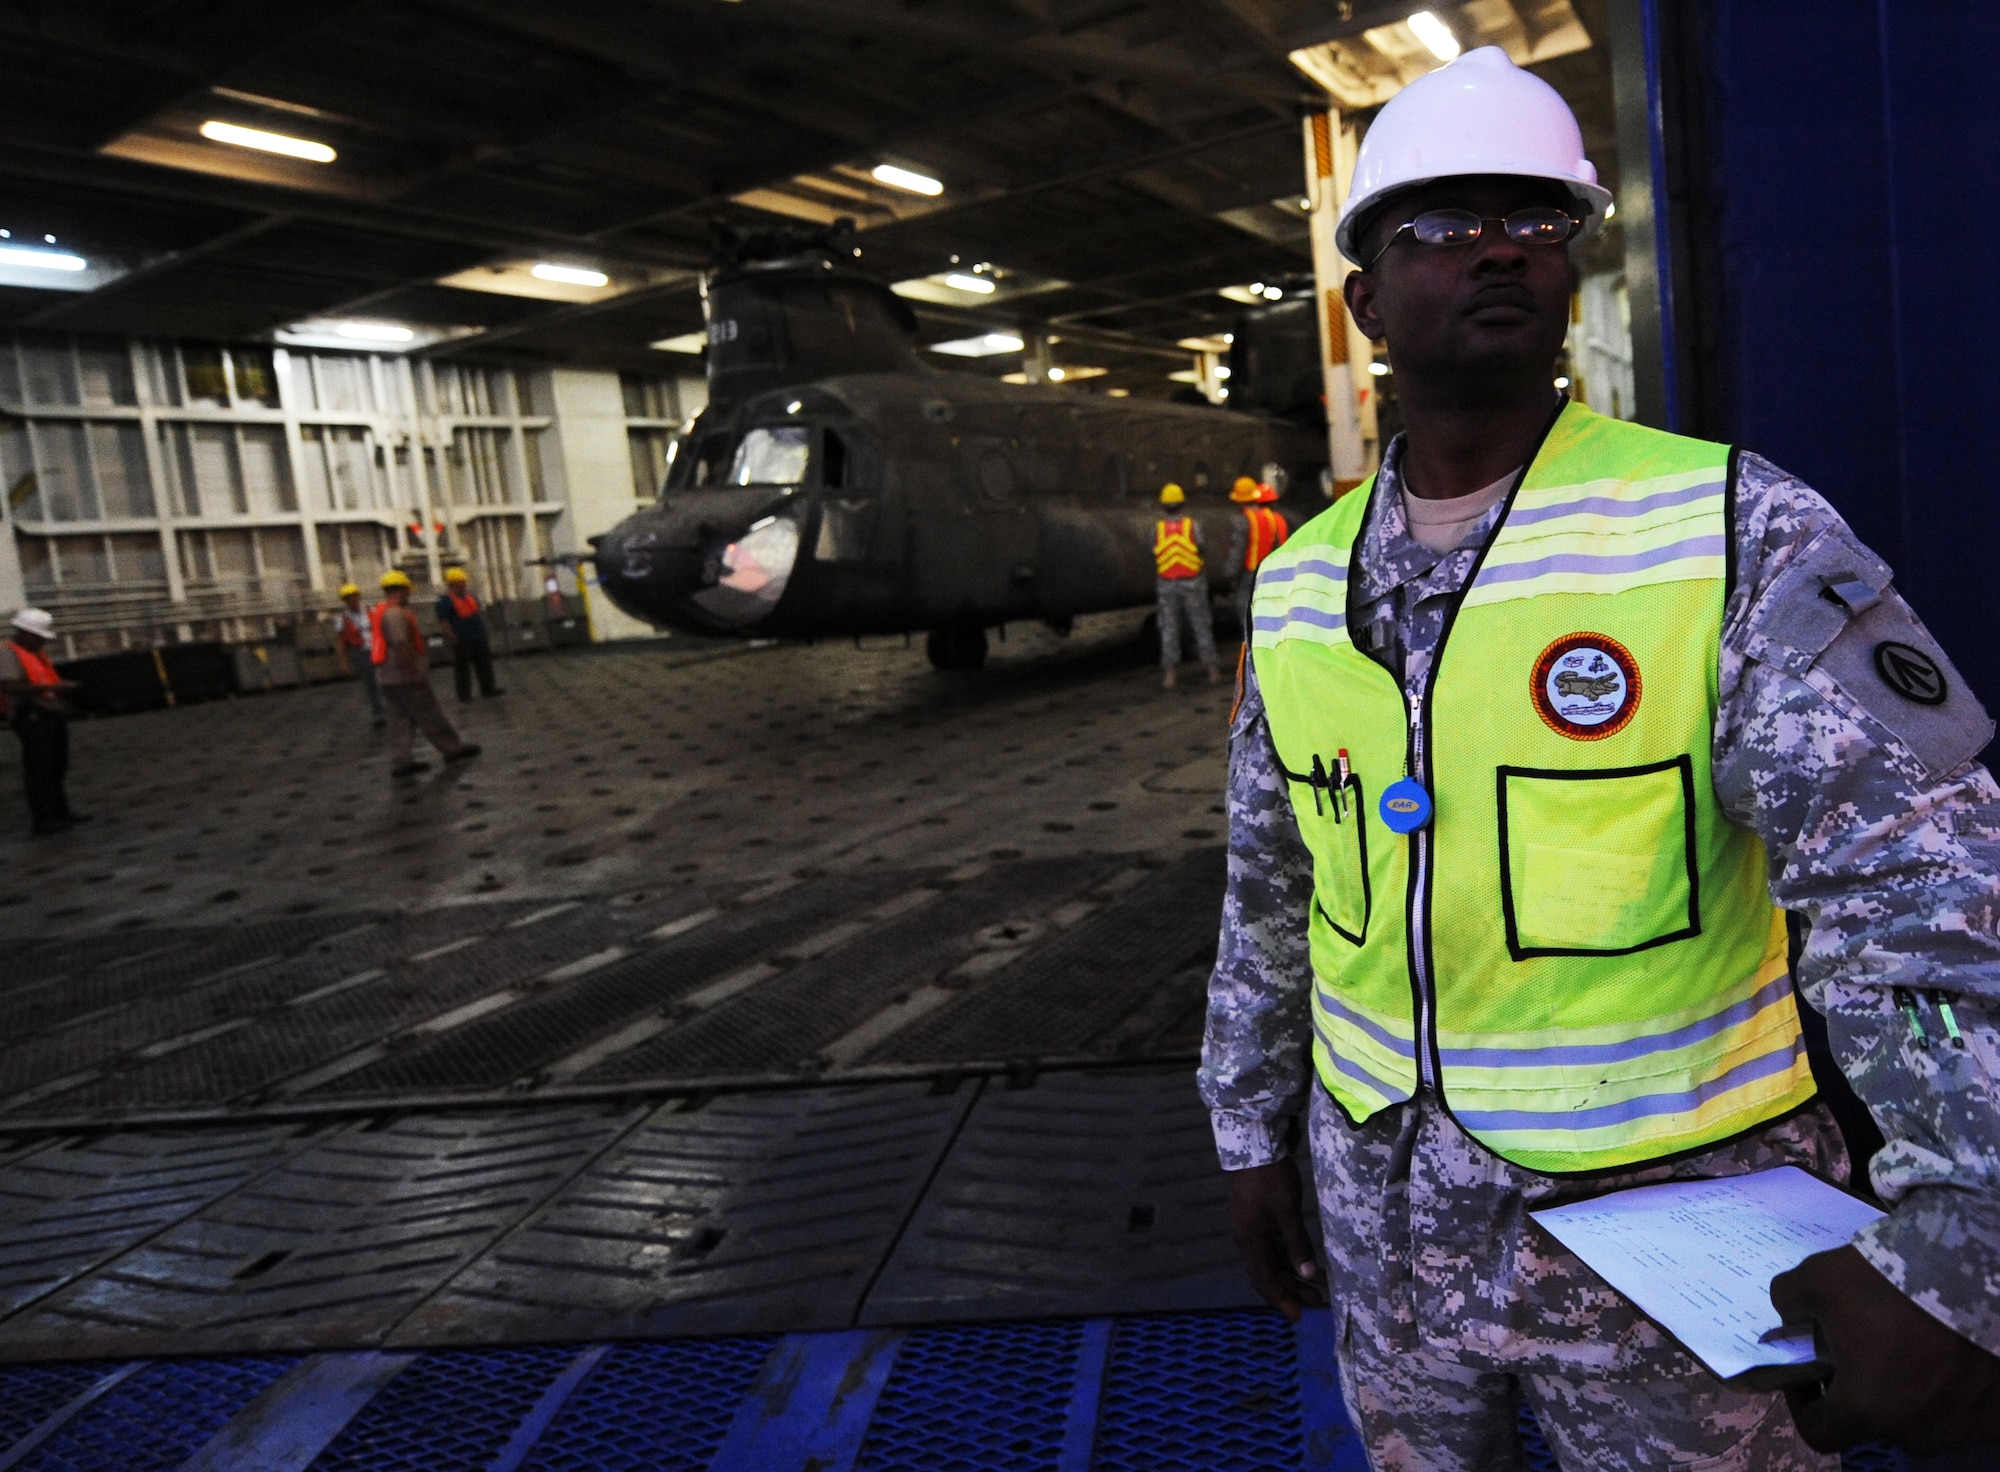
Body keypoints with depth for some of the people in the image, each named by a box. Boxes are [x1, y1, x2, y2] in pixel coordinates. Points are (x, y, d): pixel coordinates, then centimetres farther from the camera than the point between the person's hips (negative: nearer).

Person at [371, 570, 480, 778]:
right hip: (405, 676, -10)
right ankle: (453, 748, 10)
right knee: (428, 716, 1)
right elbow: (401, 644, -26)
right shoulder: (395, 613, -17)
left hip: (387, 677, 10)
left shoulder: (380, 612, 16)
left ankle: (401, 761, 7)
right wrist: (416, 671, -25)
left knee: (401, 720, 9)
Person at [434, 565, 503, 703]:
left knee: (485, 663, 14)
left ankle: (488, 688, 27)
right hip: (461, 640, -7)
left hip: (479, 638, 7)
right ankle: (464, 695, 6)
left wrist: (484, 632, 18)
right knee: (462, 667, 0)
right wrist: (453, 638, -19)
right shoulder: (445, 600, -10)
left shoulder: (470, 596, 12)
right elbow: (443, 622, -15)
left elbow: (480, 614, 21)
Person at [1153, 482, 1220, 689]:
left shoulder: (1157, 528, -5)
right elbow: (1200, 550, -2)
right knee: (1201, 626, 8)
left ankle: (1170, 673, 4)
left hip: (1167, 585, 1)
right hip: (1192, 582, -1)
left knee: (1169, 629, 6)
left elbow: (1154, 557, -1)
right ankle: (1211, 669, 12)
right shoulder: (1192, 525, -8)